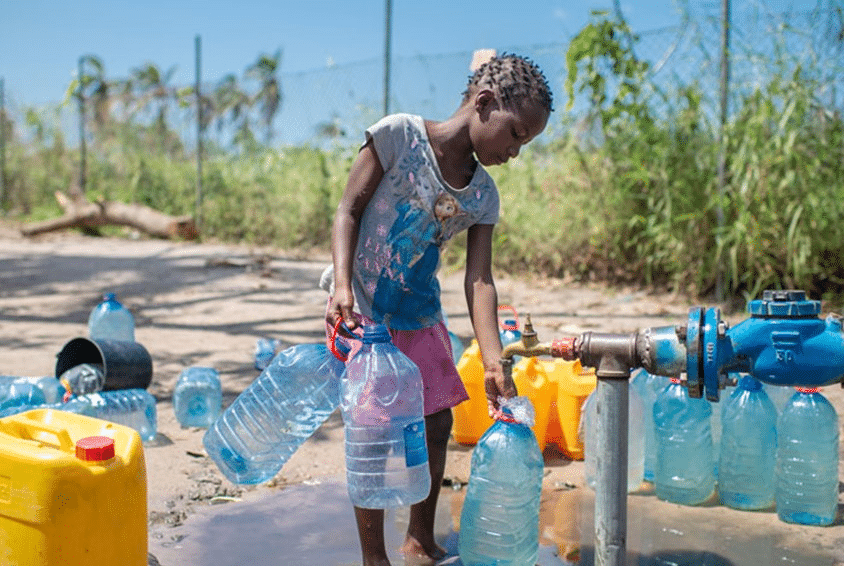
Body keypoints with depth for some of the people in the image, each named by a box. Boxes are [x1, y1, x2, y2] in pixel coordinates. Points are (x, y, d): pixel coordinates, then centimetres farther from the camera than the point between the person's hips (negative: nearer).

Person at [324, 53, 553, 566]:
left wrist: (494, 363, -18)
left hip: (421, 314, 6)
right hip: (361, 310, -5)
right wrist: (343, 286, -27)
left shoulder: (483, 195, -1)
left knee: (437, 426, 10)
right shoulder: (399, 135, -14)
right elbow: (349, 211, -13)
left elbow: (480, 280, -7)